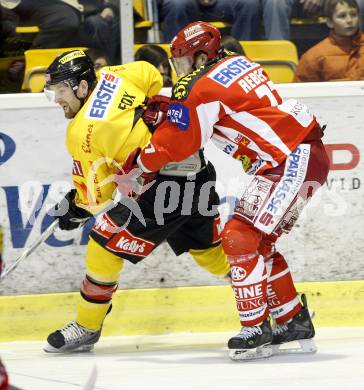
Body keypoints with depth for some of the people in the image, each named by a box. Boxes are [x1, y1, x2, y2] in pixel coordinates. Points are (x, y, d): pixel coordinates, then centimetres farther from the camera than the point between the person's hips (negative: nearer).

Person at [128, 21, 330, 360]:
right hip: (304, 153, 10)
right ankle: (294, 321, 21)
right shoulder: (236, 64, 15)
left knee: (241, 238, -11)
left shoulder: (200, 89, -11)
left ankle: (256, 330, -11)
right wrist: (169, 107, 18)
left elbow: (172, 146, -4)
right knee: (258, 242, 16)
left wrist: (135, 165, 12)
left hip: (293, 160, -10)